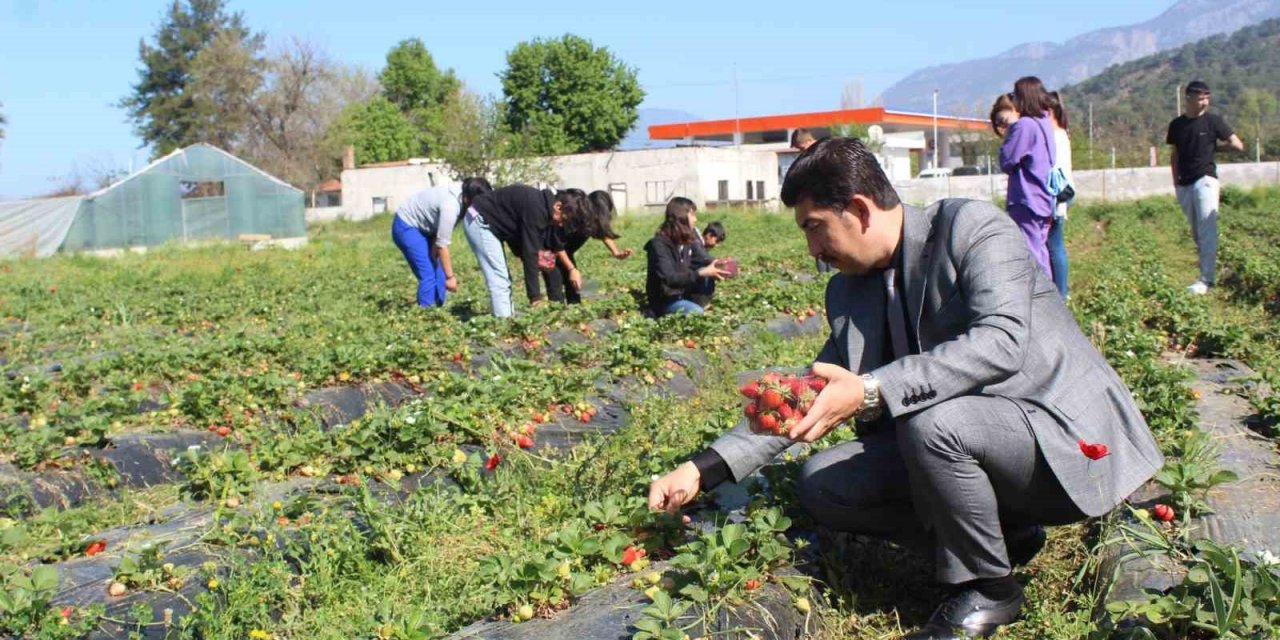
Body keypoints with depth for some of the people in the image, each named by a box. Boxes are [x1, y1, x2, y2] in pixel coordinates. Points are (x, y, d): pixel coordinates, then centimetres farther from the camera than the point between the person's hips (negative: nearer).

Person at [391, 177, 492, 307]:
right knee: (428, 275, -15)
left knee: (439, 272, 5)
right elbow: (442, 244, -29)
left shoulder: (461, 194, -9)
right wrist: (450, 276, -23)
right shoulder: (451, 205, -34)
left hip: (422, 226, 9)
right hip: (406, 227, -9)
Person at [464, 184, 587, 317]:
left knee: (503, 278, 11)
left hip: (490, 223, 10)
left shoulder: (542, 207, 3)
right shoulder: (535, 208, -26)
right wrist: (535, 296, -25)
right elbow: (530, 253, -27)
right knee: (499, 279, -13)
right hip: (479, 220, -10)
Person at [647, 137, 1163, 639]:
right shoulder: (850, 292, 6)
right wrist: (704, 469, 1)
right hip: (964, 442, 7)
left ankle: (986, 587, -7)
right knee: (821, 483, -6)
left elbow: (1001, 341, -30)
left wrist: (872, 392, -39)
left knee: (932, 422, -34)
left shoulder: (971, 226, -14)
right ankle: (1002, 534, 7)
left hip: (1063, 436, -7)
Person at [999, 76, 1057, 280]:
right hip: (1045, 199, 9)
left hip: (1027, 199, -9)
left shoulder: (1024, 125, -16)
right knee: (1040, 251, 15)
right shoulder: (1045, 123, 12)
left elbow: (1006, 161, -13)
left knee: (1031, 253, -5)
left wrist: (1010, 129, -3)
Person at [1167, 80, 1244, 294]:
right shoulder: (1177, 124, 8)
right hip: (1184, 184, 5)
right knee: (1196, 231, 13)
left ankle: (1207, 279, -13)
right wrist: (1176, 182, 9)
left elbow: (1238, 145, -1)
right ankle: (1205, 270, 25)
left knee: (1207, 231, -10)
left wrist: (1213, 148, 3)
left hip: (1205, 180, -4)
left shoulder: (1213, 121, -3)